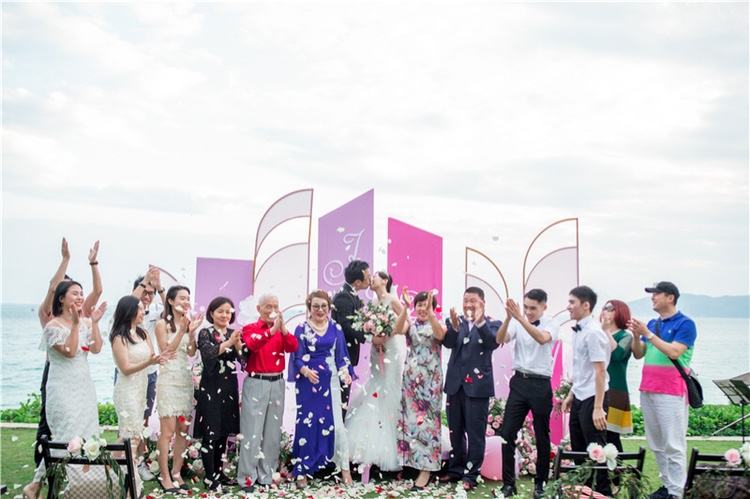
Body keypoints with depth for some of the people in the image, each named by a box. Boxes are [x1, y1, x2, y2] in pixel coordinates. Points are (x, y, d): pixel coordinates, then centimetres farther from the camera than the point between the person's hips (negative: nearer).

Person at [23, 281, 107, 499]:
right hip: (64, 389, -6)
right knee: (68, 438, -9)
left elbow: (96, 349, -3)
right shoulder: (54, 325, -9)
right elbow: (70, 351, -20)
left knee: (87, 437, 5)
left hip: (85, 387, 6)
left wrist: (94, 322, -8)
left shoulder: (85, 323, 7)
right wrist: (75, 324, -23)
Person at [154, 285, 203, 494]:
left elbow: (191, 353, 5)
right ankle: (164, 476, 2)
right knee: (168, 431, -7)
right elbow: (166, 351, -11)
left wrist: (192, 332, -9)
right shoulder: (163, 324, -4)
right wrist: (182, 331, -17)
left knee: (183, 429, 6)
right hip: (169, 380, -6)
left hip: (186, 379, 6)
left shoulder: (188, 322, 10)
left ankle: (176, 473, 15)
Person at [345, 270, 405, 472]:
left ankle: (390, 448, 2)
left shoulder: (392, 301, -7)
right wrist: (373, 336, -4)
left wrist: (387, 335, -15)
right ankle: (374, 446, 14)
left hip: (392, 351, -7)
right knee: (373, 394, 7)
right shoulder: (373, 302, 13)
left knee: (389, 395, -5)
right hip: (377, 351, 7)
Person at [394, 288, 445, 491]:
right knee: (411, 418, 7)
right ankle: (413, 461, 19)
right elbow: (398, 329, -18)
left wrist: (430, 313, -33)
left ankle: (426, 469, 1)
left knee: (427, 420, -2)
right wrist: (405, 307, -29)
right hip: (411, 378, 3)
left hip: (431, 379, -3)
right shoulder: (410, 324, 5)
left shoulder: (438, 325, 0)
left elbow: (440, 335, -23)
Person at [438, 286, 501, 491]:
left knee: (475, 433, 1)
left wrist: (480, 322, -33)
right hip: (455, 383, 4)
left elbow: (493, 343, -20)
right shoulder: (455, 322, 6)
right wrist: (454, 326, -32)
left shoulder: (491, 324, -1)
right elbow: (448, 343, -12)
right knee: (455, 431, 14)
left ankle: (471, 475, 10)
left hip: (478, 385, -3)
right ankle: (456, 469, 27)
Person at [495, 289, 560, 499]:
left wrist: (520, 318, -33)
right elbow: (500, 340, -12)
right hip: (519, 381, 2)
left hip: (540, 384, -2)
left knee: (542, 436, 9)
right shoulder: (517, 322, 3)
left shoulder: (551, 324, -3)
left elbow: (542, 338, -25)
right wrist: (509, 317, -27)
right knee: (507, 433, 0)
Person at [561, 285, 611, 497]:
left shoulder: (593, 332, -17)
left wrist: (598, 407, -22)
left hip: (591, 399, -9)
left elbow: (600, 371, -20)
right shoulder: (578, 331, 9)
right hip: (579, 398, 9)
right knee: (578, 450, 16)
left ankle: (604, 492, 14)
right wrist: (571, 395, 17)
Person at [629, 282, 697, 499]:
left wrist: (647, 334, -17)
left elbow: (674, 352, -18)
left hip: (671, 391, -7)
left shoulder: (685, 323, -6)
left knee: (673, 444, -4)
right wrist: (636, 335, -4)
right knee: (656, 443, 11)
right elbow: (638, 354, 13)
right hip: (648, 389, 7)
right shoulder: (652, 324, 14)